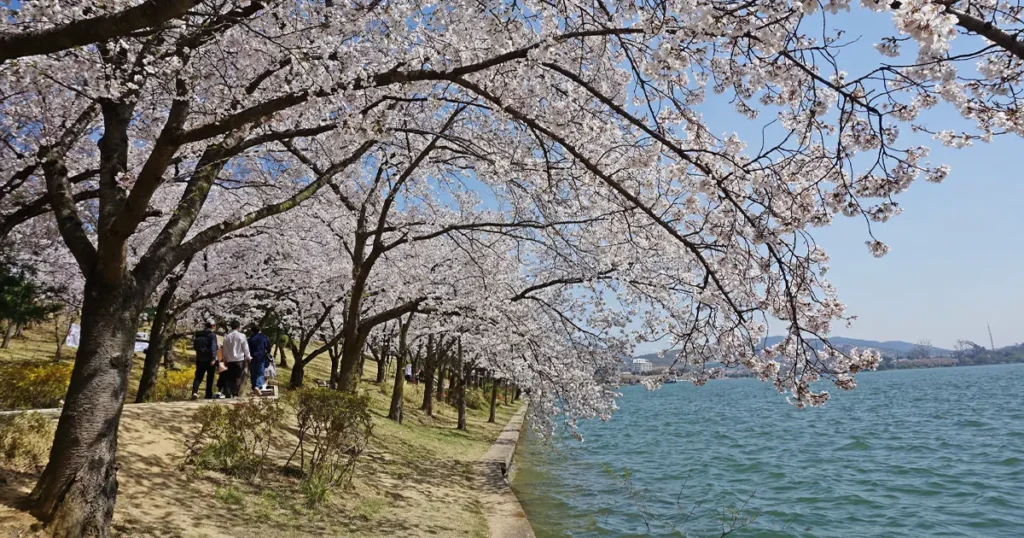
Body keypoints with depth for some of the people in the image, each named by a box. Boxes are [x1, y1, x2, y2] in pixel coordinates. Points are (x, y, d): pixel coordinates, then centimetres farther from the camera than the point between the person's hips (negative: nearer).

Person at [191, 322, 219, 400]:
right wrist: (213, 358, -26)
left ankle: (194, 392, -18)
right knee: (210, 378, 6)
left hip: (200, 359, 4)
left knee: (198, 377, 4)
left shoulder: (198, 335, 8)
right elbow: (213, 347, -21)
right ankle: (209, 395, 11)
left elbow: (194, 347, 18)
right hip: (209, 360, -4)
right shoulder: (212, 335, -11)